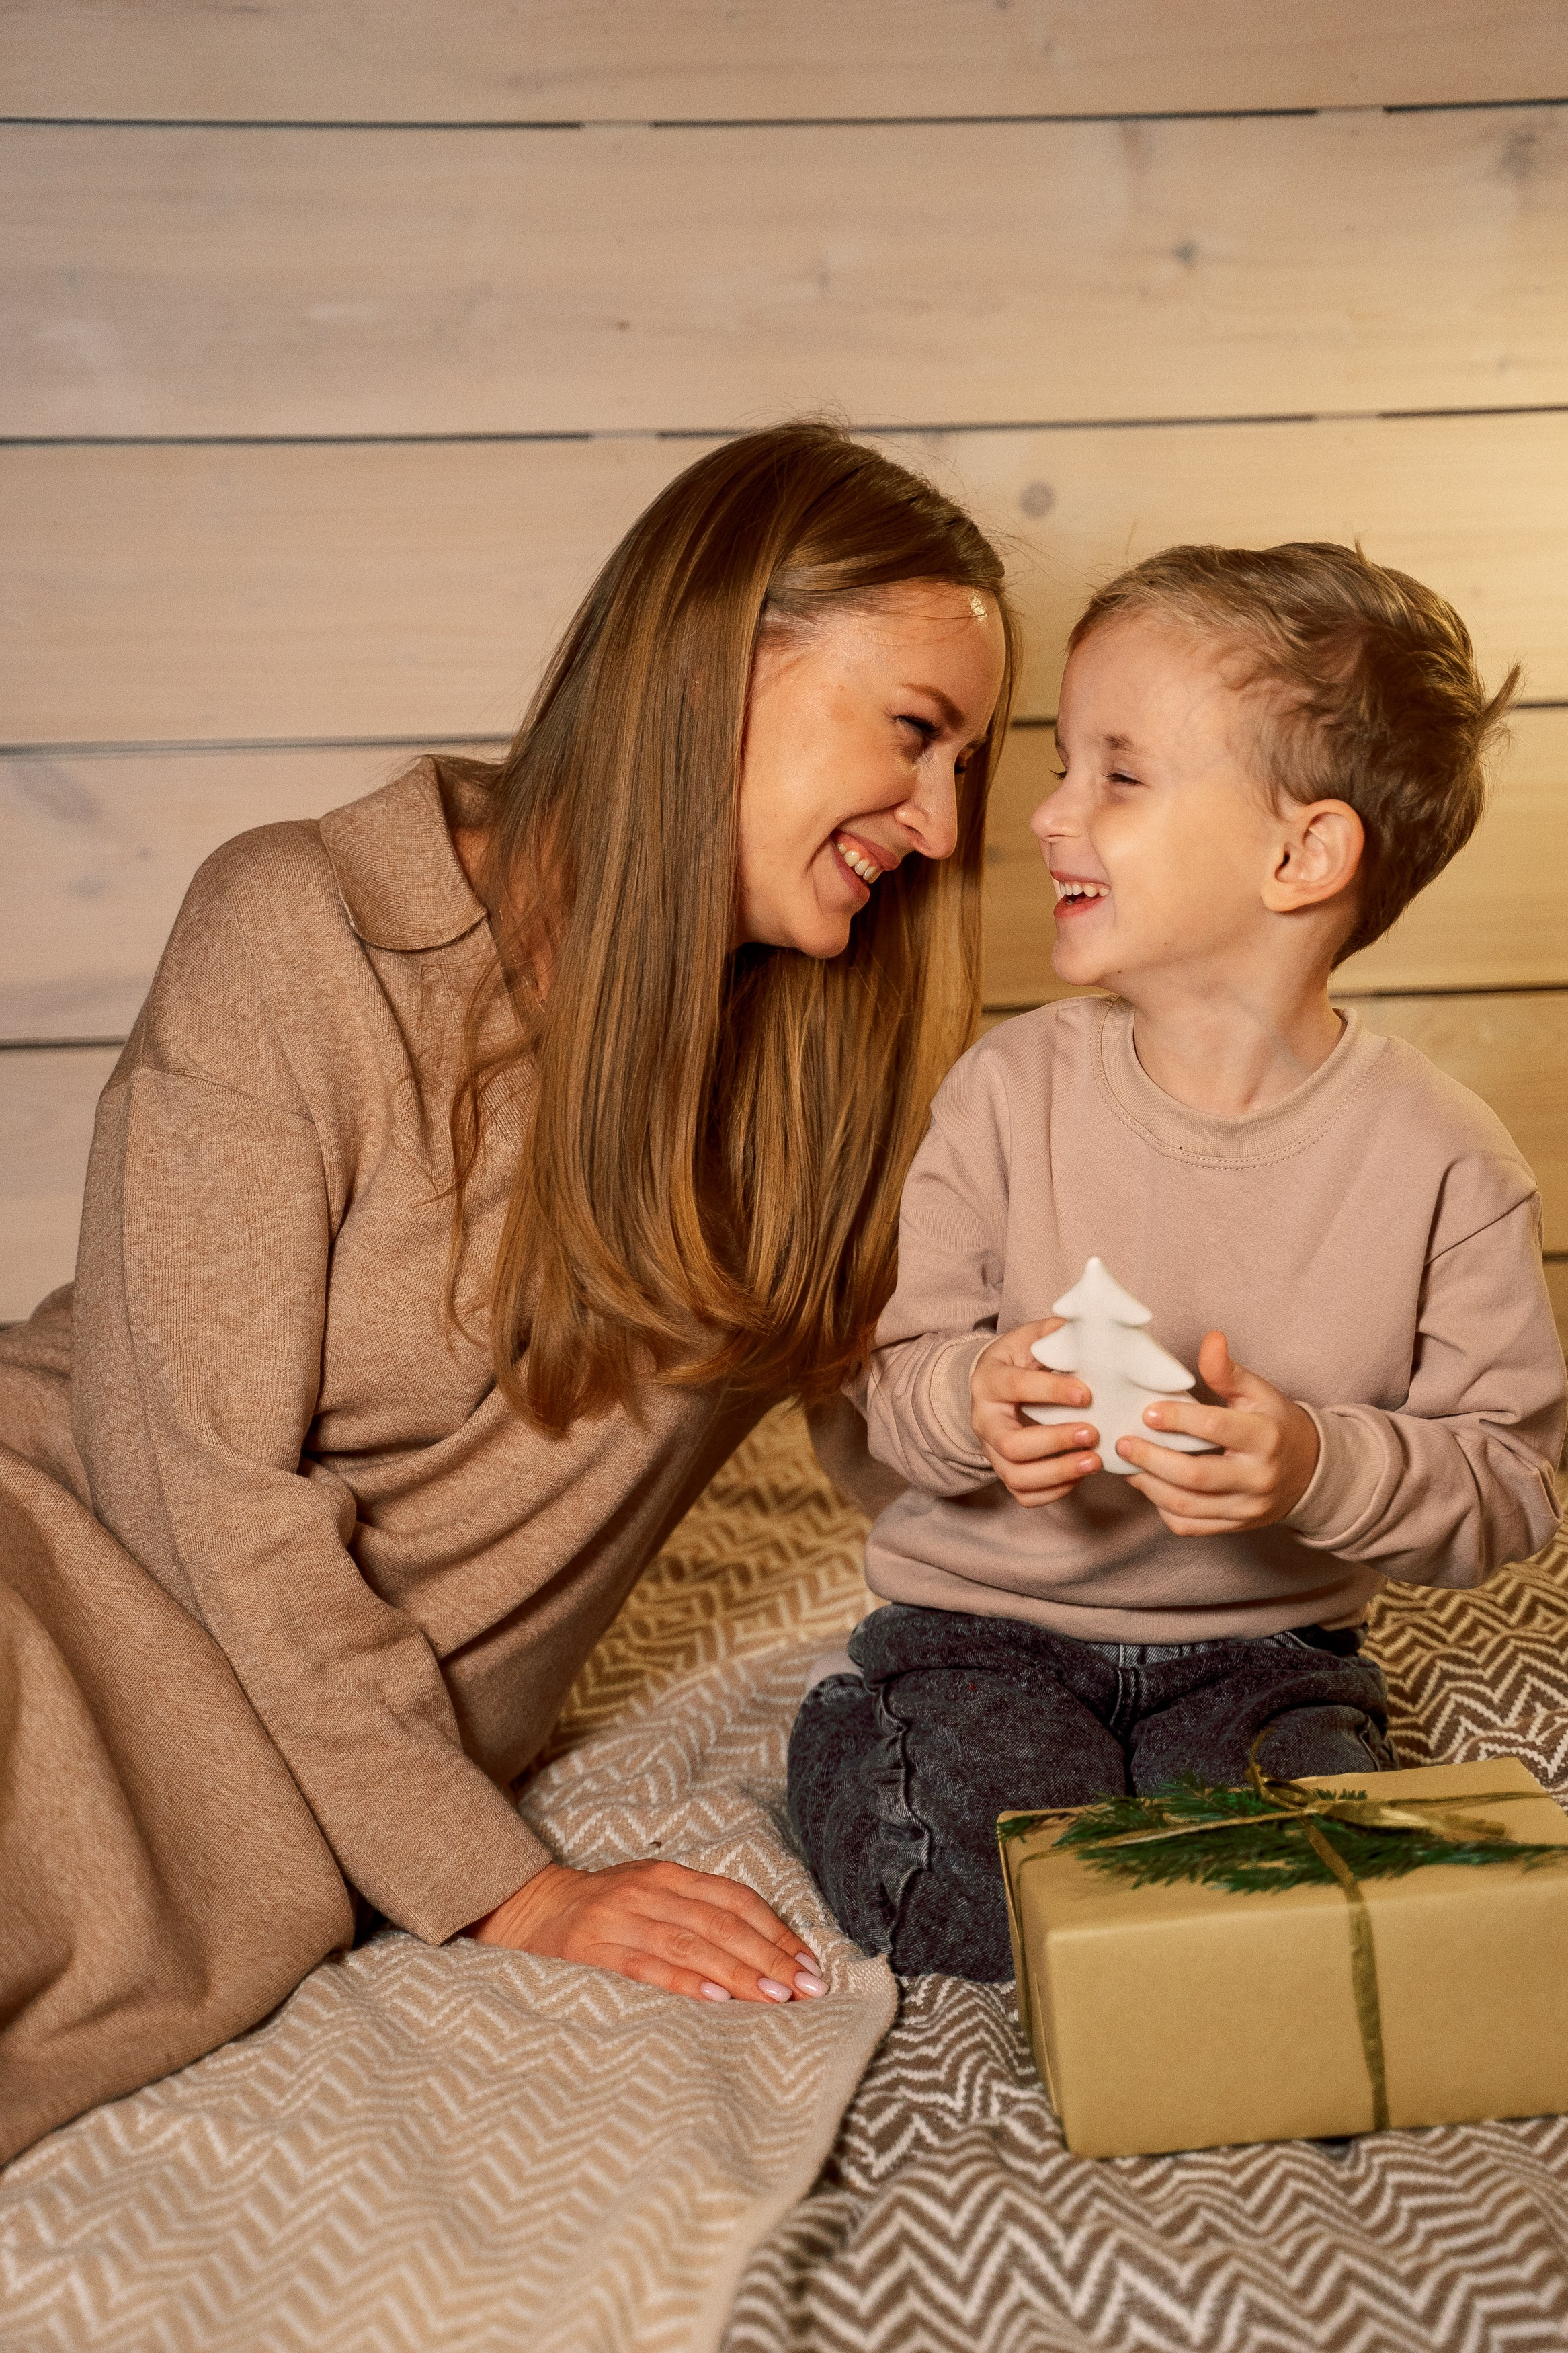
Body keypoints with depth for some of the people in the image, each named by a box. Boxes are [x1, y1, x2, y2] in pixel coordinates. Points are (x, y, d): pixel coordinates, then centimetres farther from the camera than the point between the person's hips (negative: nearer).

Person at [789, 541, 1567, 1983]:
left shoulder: (1442, 1161, -11)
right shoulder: (1011, 1091, -7)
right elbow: (894, 1371, -1)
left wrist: (1320, 1469, -28)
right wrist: (969, 1405, -25)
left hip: (1265, 1646, 1)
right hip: (984, 1625, 0)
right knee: (1019, 1904, -23)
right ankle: (864, 1752, 9)